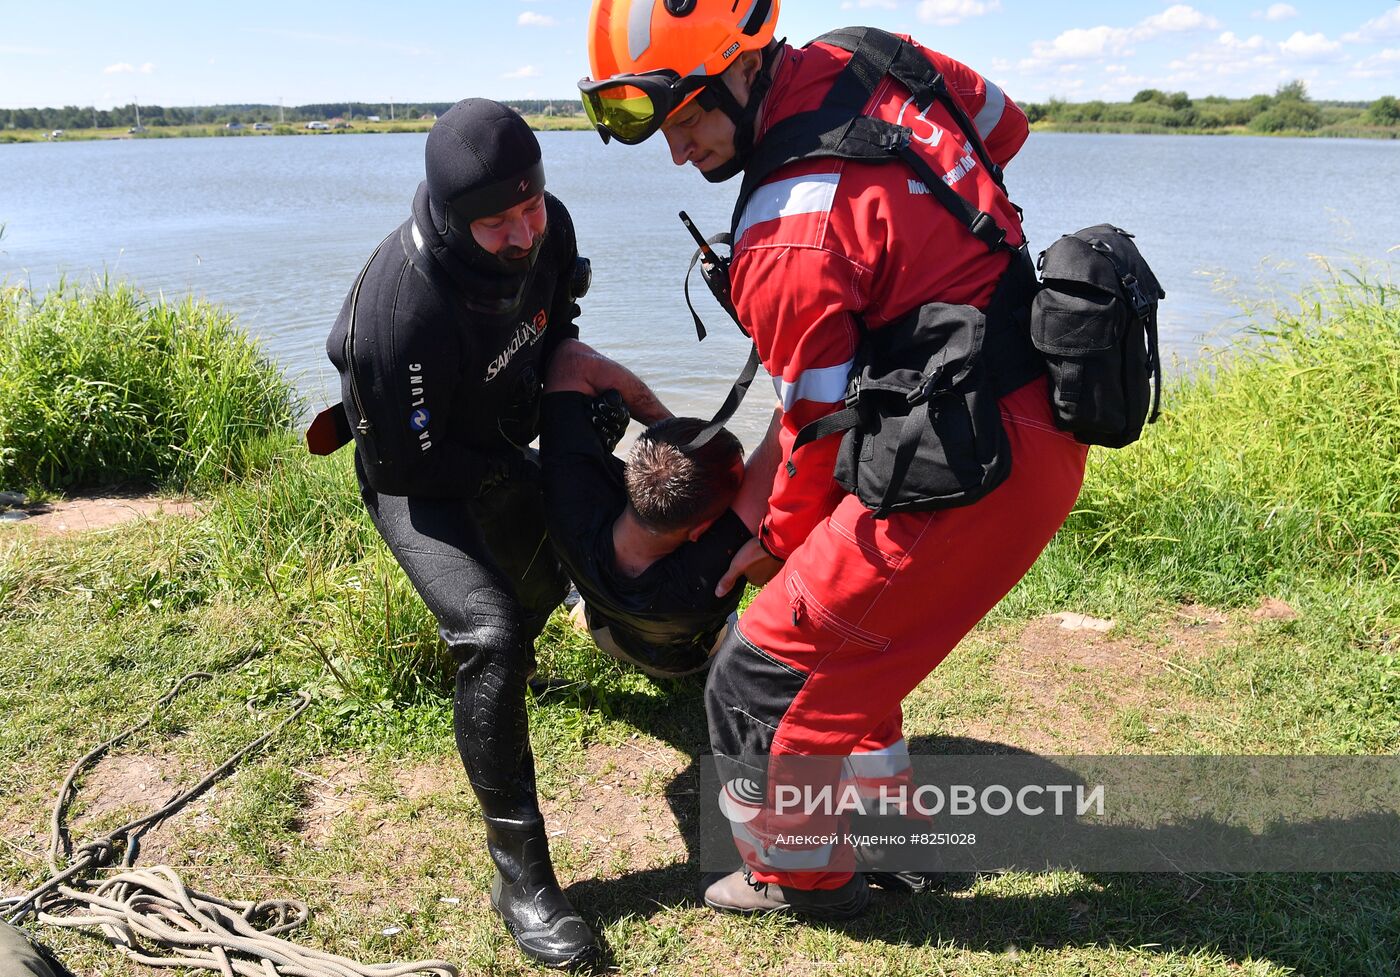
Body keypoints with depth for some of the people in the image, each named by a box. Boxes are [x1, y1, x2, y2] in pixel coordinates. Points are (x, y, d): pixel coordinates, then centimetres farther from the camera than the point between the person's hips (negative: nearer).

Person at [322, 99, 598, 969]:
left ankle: (515, 663, 65)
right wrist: (513, 475, -19)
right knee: (492, 636, -26)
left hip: (495, 451, 7)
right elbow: (405, 463, -27)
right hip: (414, 476, -7)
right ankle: (521, 875, -14)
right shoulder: (403, 308, -40)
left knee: (545, 580, 27)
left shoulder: (545, 228, -19)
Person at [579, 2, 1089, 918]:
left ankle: (801, 874, 26)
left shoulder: (786, 247, -24)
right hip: (1046, 415, 10)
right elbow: (1006, 124, 16)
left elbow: (823, 426, -11)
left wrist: (781, 541, 7)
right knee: (855, 613, 28)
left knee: (773, 670, 3)